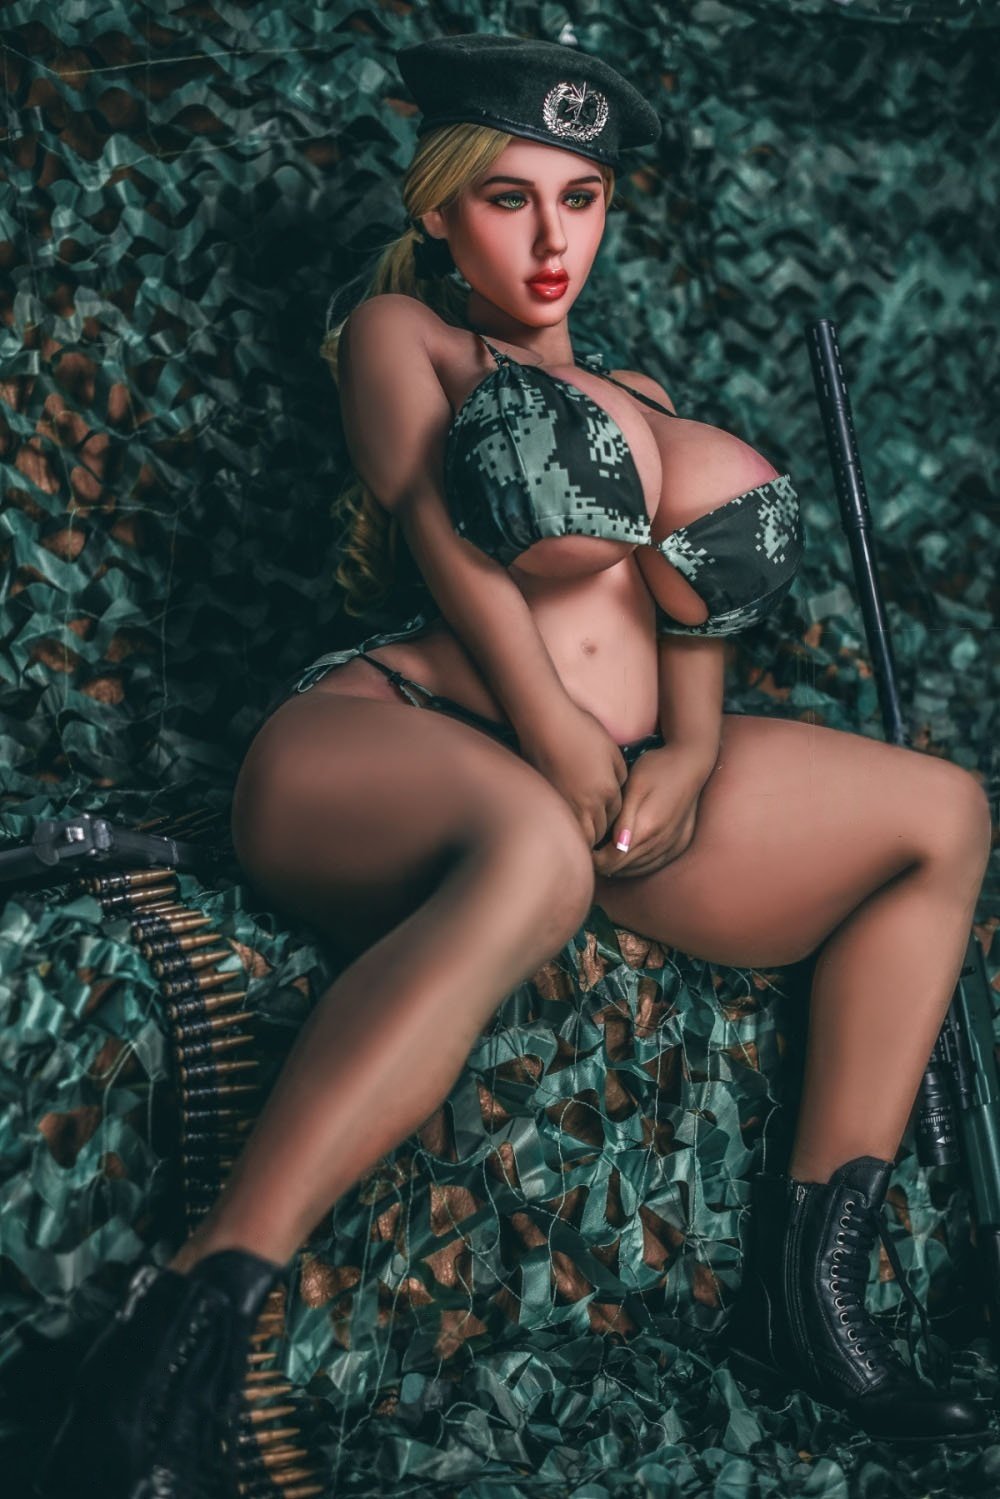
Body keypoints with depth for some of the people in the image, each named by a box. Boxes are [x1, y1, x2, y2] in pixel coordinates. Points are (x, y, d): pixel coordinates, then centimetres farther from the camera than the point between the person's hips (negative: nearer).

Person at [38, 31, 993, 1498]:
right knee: (535, 849, -41)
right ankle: (194, 1310, -41)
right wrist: (556, 735, -16)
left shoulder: (640, 396, 29)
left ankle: (809, 1278, -9)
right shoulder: (396, 331, 15)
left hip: (624, 776, 6)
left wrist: (692, 748, -6)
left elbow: (699, 589, 15)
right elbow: (443, 533, -2)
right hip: (384, 732, -6)